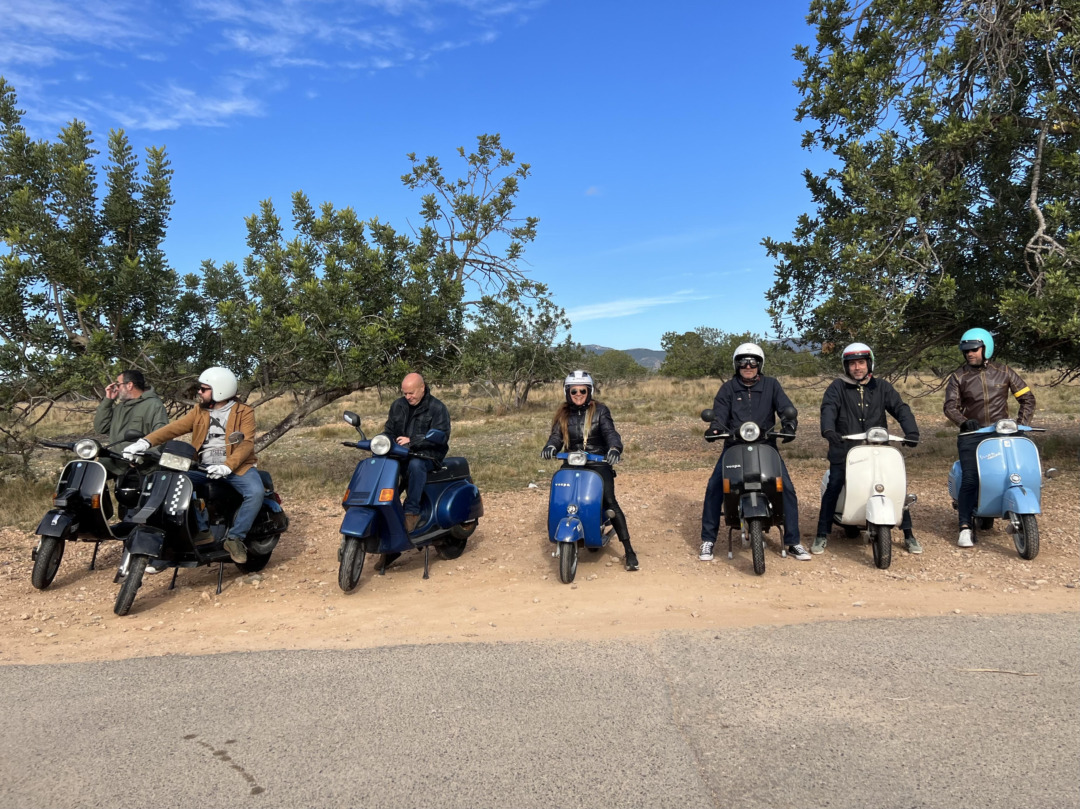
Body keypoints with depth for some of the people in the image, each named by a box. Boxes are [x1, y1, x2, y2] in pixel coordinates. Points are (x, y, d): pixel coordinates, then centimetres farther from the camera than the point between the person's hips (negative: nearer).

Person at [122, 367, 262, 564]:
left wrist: (227, 467, -31)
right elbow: (175, 427, 0)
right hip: (203, 466, 4)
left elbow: (247, 443, -15)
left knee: (255, 493, -32)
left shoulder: (244, 412, -3)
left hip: (236, 466, -4)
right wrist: (145, 442, -18)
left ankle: (235, 537, -17)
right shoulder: (199, 411, 12)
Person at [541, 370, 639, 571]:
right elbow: (556, 436, 0)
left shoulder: (600, 410, 1)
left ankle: (628, 551, -12)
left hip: (598, 463, -3)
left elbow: (610, 432, -12)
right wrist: (550, 448, -24)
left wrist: (614, 448, -33)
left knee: (610, 502, -16)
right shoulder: (563, 415, 10)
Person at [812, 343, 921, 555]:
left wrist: (911, 431, -19)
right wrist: (828, 430, -34)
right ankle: (822, 535, 0)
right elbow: (828, 409, -14)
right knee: (832, 489, -10)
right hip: (844, 449, -2)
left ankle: (908, 535, 13)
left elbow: (900, 408, -1)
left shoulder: (881, 387, 10)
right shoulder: (837, 387, 3)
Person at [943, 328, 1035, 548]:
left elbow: (1027, 398, 9)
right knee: (970, 479, -13)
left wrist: (1022, 423, -5)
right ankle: (965, 527, -12)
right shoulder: (958, 377, 3)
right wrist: (963, 422, -26)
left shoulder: (1004, 372, 7)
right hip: (971, 435, -2)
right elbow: (950, 406, -6)